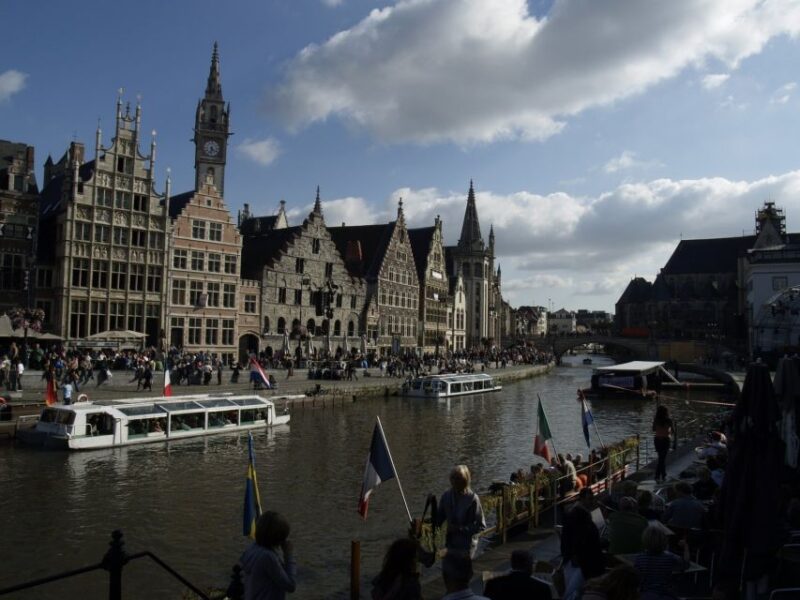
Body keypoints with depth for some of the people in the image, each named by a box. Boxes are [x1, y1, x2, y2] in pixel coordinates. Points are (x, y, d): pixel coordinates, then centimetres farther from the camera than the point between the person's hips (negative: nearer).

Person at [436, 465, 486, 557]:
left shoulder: (472, 499, -18)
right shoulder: (447, 496, -4)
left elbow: (481, 526, -14)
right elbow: (440, 517, 6)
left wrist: (460, 528, -22)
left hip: (466, 546, -4)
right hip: (451, 543, 4)